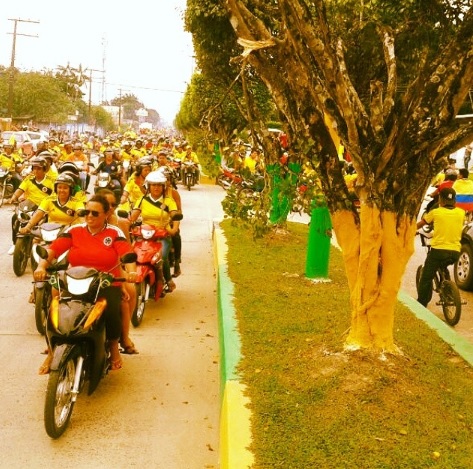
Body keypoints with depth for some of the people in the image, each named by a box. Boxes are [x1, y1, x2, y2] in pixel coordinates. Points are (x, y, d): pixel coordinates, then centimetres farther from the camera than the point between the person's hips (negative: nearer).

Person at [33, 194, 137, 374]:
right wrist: (41, 266, -25)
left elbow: (126, 253, -15)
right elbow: (53, 249, -5)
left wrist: (131, 272, -36)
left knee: (111, 312, -30)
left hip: (107, 285, -1)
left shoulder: (114, 233, 2)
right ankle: (52, 353, -4)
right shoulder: (74, 231, 7)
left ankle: (114, 347, 0)